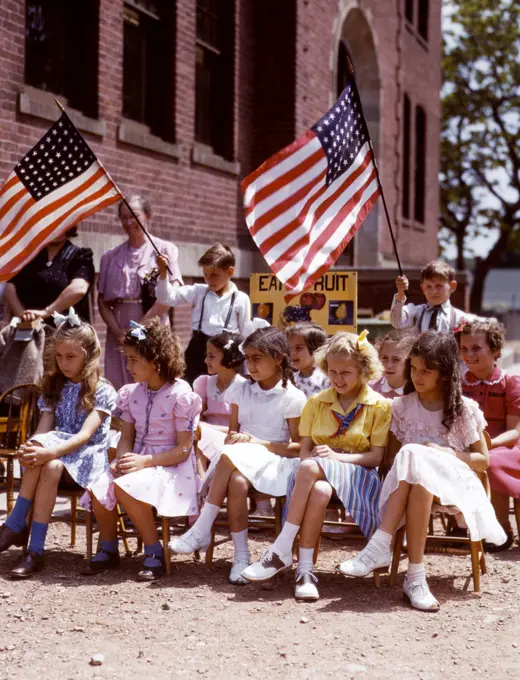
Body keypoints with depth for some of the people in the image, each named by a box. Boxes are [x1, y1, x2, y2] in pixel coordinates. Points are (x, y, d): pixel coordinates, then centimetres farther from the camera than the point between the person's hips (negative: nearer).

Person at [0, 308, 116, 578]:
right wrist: (32, 448, -23)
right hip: (57, 451, 4)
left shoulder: (102, 391, -4)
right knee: (37, 460, -32)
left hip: (87, 457, -4)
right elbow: (44, 428, 2)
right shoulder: (54, 387, 13)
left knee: (51, 465, -35)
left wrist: (51, 451, -33)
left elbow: (85, 434, -17)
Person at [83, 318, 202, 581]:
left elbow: (183, 450, -13)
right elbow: (126, 437, 10)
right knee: (98, 490, -21)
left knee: (124, 487, -33)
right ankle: (108, 550, 4)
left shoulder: (180, 394, -12)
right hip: (137, 461, 6)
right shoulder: (133, 393, 8)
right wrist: (121, 459, -13)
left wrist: (144, 461, -23)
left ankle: (154, 553, -16)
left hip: (170, 466, -6)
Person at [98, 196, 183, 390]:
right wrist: (117, 332, -7)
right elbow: (102, 301, 9)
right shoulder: (111, 257, 13)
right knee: (118, 389, 0)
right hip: (119, 334, 3)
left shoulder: (164, 250, 4)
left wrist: (140, 327, -11)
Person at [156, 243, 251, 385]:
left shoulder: (241, 299, -3)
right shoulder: (199, 291, 3)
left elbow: (246, 334, 0)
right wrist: (163, 273, -20)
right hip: (198, 349, 2)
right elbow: (167, 297, -3)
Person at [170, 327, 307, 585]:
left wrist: (257, 442, -12)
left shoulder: (292, 397, -1)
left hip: (272, 462, -4)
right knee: (237, 482, -34)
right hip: (239, 460, 4)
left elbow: (298, 447, -3)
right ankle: (241, 556, -26)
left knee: (230, 457, -35)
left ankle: (202, 530, -26)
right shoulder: (240, 390, 14)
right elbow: (232, 433, 15)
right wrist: (233, 440, -10)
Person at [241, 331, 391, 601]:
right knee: (320, 491, -38)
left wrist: (337, 456, -17)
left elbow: (375, 456, -2)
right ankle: (305, 570, -38)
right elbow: (304, 450, 9)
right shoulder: (316, 403, 15)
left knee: (311, 468, -38)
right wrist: (310, 457, -16)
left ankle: (281, 550, -36)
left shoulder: (379, 406, 5)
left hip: (357, 475, -3)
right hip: (317, 475, 3)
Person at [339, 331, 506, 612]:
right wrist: (413, 459, -10)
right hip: (406, 481, 2)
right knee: (414, 469, -37)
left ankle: (381, 546, -38)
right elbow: (392, 455, 12)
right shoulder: (402, 406, 12)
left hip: (453, 484, -2)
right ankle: (415, 575, -41)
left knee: (413, 459, -35)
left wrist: (446, 453, -10)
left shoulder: (465, 409, 5)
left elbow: (482, 460, 6)